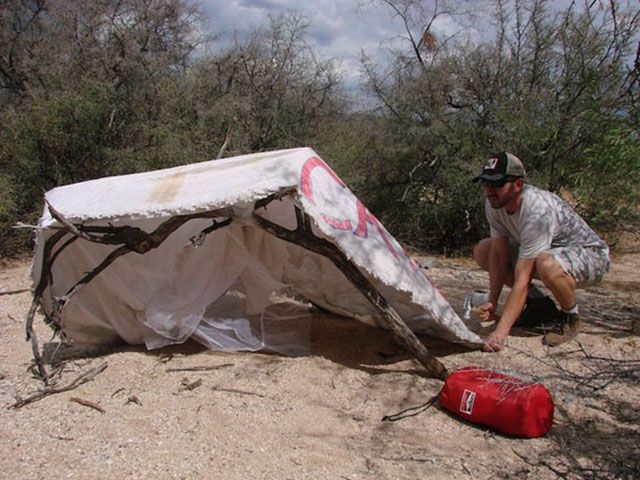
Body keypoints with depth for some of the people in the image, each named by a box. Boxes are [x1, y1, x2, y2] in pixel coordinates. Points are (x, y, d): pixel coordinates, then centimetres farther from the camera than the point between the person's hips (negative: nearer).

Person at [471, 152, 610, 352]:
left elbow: (522, 279, -38)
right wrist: (492, 302, -17)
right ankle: (539, 305, 7)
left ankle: (571, 315, -8)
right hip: (546, 250, 8)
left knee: (547, 265, -42)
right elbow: (499, 253, -9)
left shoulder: (537, 212, -36)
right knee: (482, 251, -6)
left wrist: (500, 332, -39)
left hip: (590, 254, -8)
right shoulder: (494, 203, -14)